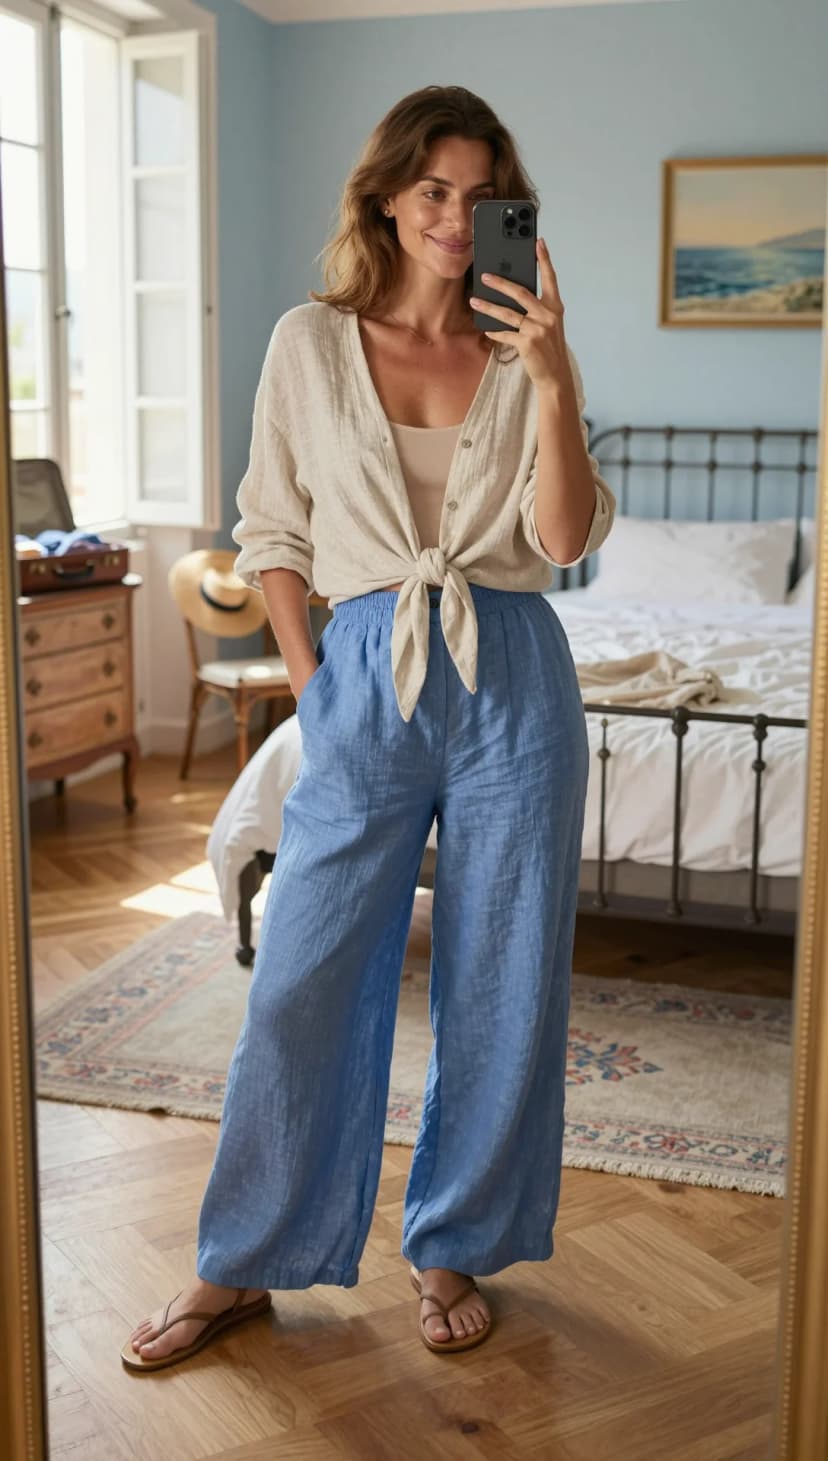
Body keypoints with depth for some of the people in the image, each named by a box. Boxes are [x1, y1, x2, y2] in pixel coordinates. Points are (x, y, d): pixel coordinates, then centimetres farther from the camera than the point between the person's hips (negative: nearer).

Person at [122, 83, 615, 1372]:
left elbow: (566, 538, -6)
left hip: (512, 679, 1)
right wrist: (308, 675, 2)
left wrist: (553, 381, -15)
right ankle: (244, 1264, 21)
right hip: (368, 681, -1)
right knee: (304, 982, 2)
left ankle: (455, 1249, 29)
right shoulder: (310, 343, 4)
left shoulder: (525, 355, 5)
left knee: (497, 985, 8)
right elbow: (270, 531, 8)